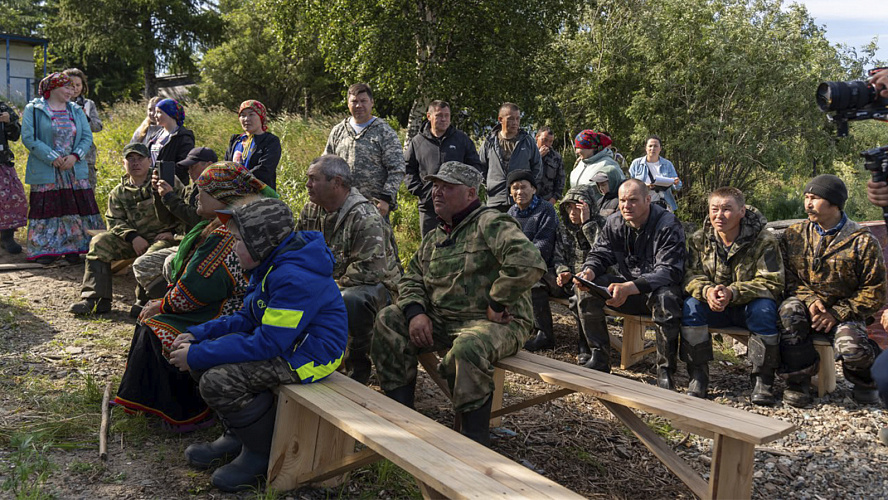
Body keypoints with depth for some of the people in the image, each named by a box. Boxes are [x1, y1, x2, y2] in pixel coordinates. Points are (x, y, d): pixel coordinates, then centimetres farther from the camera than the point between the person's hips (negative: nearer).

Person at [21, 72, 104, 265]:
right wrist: (52, 157, -15)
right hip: (46, 172, -3)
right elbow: (28, 138, -8)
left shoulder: (76, 111, 11)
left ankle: (73, 249, 8)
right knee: (46, 209, -1)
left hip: (74, 170, 3)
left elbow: (87, 136, 6)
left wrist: (74, 156, -11)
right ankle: (46, 250, 8)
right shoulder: (33, 110, 0)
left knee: (76, 209, 0)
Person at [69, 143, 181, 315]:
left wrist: (172, 231, -15)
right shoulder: (118, 192, 14)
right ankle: (96, 299, -20)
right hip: (133, 239, 5)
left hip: (162, 238, -4)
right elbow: (115, 221, 5)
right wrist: (132, 237, -15)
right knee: (99, 243, -16)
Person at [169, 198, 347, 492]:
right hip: (280, 338, 11)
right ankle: (238, 434, 18)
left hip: (310, 354, -11)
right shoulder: (270, 265, 5)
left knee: (217, 380, -23)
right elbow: (247, 319, 12)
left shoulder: (294, 279, -28)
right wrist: (197, 335, 0)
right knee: (200, 350, 6)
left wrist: (198, 356, -22)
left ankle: (262, 454, 0)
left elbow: (267, 344, -28)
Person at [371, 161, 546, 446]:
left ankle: (475, 439, -22)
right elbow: (411, 280, 17)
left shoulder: (491, 224, -10)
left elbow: (529, 263, -26)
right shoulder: (434, 239, 18)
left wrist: (497, 305, -18)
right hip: (441, 321, 8)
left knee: (466, 348, -38)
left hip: (494, 323, -8)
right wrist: (415, 312, -5)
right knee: (387, 321, -7)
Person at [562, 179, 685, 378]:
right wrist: (588, 272, -24)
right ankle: (599, 358, -8)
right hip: (626, 285, 5)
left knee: (665, 298, -39)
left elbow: (669, 271, -27)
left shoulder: (669, 226, -18)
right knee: (587, 289, -18)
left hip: (658, 288, -5)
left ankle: (665, 371, -23)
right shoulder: (614, 223, 0)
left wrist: (630, 287, -42)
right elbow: (599, 254, 3)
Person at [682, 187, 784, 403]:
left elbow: (772, 283, -19)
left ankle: (764, 379, -19)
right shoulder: (699, 240, -1)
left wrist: (733, 292, -35)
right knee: (690, 304, -27)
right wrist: (707, 291, -32)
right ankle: (698, 375, -18)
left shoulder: (764, 241, -12)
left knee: (763, 308, -35)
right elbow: (690, 275, -7)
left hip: (749, 306, -2)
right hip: (713, 306, 3)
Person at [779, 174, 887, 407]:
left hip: (846, 313, -2)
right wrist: (808, 300, -16)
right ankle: (798, 379, -18)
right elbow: (788, 277, 4)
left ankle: (864, 380, 8)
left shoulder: (863, 241, -4)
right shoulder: (793, 235, 5)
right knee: (790, 309, -33)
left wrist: (837, 313, -15)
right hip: (807, 308, 2)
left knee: (852, 347, -31)